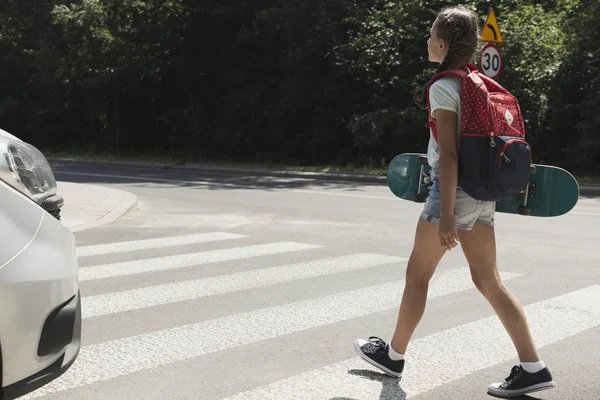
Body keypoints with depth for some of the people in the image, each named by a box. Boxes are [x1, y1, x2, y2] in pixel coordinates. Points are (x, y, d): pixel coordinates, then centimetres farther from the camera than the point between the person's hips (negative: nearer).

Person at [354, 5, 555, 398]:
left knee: (418, 273, 8)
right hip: (483, 193, 8)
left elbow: (448, 154, -19)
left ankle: (394, 354, 23)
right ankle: (533, 367, 4)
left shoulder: (443, 87, -13)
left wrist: (446, 215, -21)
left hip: (455, 189, -8)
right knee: (489, 280, 8)